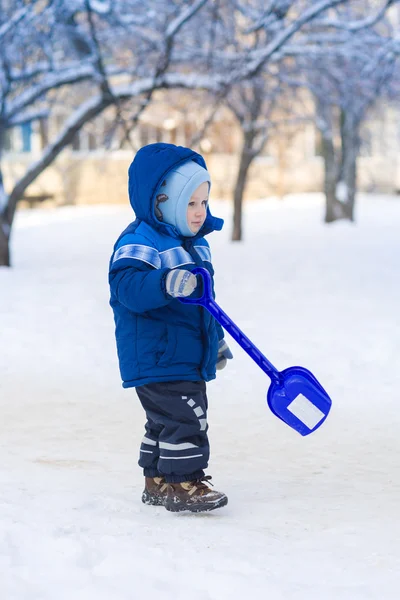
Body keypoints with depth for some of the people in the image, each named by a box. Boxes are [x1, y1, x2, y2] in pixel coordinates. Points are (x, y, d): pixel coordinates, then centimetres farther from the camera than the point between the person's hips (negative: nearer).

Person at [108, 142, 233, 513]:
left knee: (166, 420, 16)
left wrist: (216, 340, 32)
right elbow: (127, 285, -32)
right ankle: (182, 483, -3)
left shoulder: (195, 243, 14)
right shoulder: (139, 242, -16)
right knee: (184, 417, -12)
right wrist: (166, 284, -49)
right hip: (156, 357, -9)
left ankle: (157, 482, 26)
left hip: (187, 356, 10)